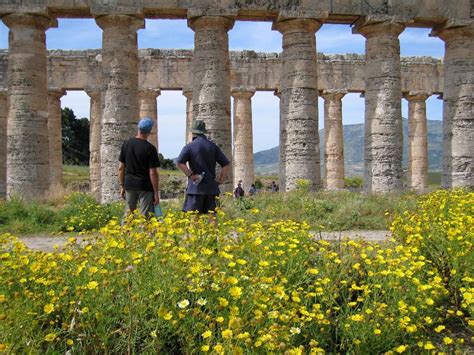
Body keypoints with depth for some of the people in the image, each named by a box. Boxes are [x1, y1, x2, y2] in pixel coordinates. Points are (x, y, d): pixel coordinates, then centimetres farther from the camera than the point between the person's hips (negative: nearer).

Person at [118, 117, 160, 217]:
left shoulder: (126, 144, 3)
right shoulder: (150, 148, -11)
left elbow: (121, 168, 6)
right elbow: (153, 173, -12)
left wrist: (122, 186, 14)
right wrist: (156, 192, -6)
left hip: (129, 185, 5)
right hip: (145, 187, -4)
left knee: (128, 215, 13)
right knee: (145, 217, 1)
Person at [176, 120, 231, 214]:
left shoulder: (190, 146, -3)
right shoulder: (213, 146, 9)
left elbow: (179, 162, -18)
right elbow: (226, 164, 7)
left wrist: (191, 175, -11)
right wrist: (220, 180, 8)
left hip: (196, 188, -4)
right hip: (211, 188, 4)